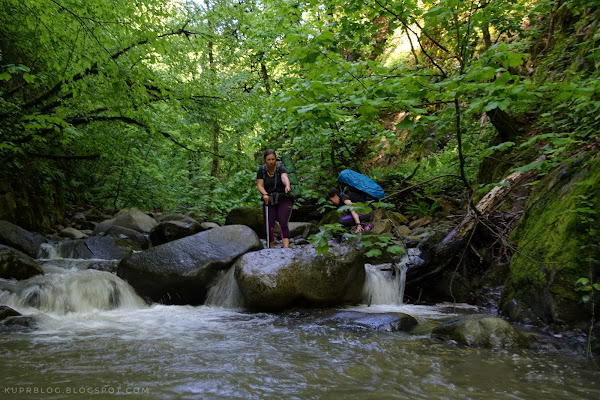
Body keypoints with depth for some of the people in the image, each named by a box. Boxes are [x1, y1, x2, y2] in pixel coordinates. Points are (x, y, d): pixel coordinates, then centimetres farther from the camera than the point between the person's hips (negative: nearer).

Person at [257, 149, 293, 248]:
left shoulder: (281, 168, -10)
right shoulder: (262, 170, 0)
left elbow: (284, 177, -31)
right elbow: (259, 185, -7)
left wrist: (287, 186, -53)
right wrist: (265, 194, -27)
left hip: (283, 200, -3)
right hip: (269, 201, 3)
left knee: (283, 224, -17)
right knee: (269, 226, -1)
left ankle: (286, 249, -26)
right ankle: (271, 249, 13)